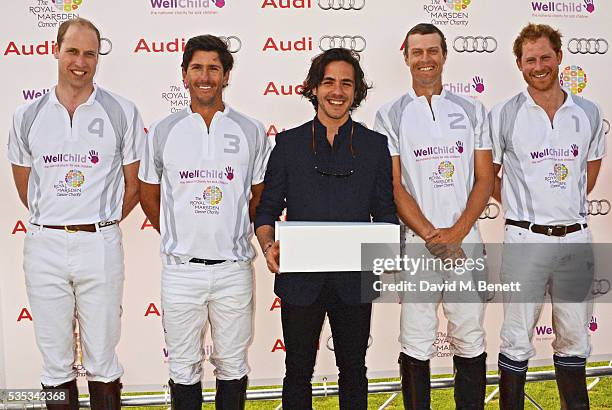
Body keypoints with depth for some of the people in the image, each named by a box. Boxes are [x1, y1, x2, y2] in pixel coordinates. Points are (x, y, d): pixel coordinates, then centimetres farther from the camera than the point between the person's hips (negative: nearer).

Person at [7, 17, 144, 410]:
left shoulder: (122, 112, 0)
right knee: (55, 362, 13)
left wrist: (101, 224, 8)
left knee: (103, 361, 8)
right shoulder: (27, 116, 6)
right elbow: (25, 186, 15)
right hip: (44, 245, 2)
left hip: (100, 245, -2)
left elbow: (134, 186, 5)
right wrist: (53, 223, 11)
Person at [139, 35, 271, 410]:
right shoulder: (163, 131, 3)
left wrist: (236, 233, 7)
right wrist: (176, 237, 10)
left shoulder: (251, 132, 1)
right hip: (181, 268, 1)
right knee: (183, 366, 13)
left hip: (234, 268, 0)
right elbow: (149, 195, 12)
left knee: (233, 363, 13)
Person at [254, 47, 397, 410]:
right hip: (300, 279, 0)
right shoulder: (288, 143, 4)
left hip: (355, 280, 1)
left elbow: (385, 212, 6)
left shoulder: (375, 145, 5)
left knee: (353, 370, 16)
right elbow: (267, 209, 4)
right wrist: (269, 245, -15)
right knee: (298, 370, 12)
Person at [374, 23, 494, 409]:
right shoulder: (390, 115, 4)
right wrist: (433, 237, -10)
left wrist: (455, 233, -8)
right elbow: (394, 187, -3)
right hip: (416, 245, -2)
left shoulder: (472, 110, 9)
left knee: (471, 343, 8)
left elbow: (485, 179, 5)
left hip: (466, 241, 2)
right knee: (416, 346, 5)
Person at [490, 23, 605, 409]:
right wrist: (521, 207, 3)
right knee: (517, 338, 6)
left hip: (577, 237, 3)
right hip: (526, 239, -3)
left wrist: (571, 203, 13)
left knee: (574, 337, 15)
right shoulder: (503, 115, -4)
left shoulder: (589, 113, 5)